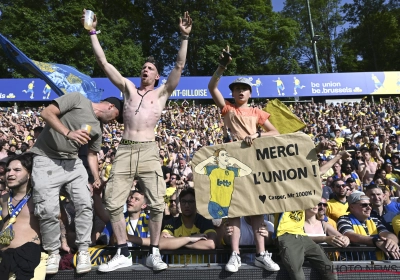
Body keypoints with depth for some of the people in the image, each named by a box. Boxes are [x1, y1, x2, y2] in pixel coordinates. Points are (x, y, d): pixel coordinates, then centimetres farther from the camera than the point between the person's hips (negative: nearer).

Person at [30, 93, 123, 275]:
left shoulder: (98, 129, 12)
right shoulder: (77, 99, -5)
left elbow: (92, 154, 17)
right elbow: (46, 113, -13)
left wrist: (97, 179, 9)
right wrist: (68, 133, -25)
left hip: (72, 162, 6)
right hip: (46, 159, -5)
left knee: (84, 204, -5)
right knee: (49, 210, -7)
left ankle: (83, 251, 9)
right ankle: (53, 253, 15)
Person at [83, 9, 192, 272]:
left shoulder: (162, 92, 12)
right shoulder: (129, 88, 18)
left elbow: (179, 66, 3)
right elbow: (104, 62, 16)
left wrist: (184, 37, -2)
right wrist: (93, 33, 16)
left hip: (148, 151, -2)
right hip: (124, 151, 3)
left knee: (157, 204, -6)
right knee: (113, 203, 1)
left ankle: (154, 253, 11)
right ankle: (123, 252, 17)